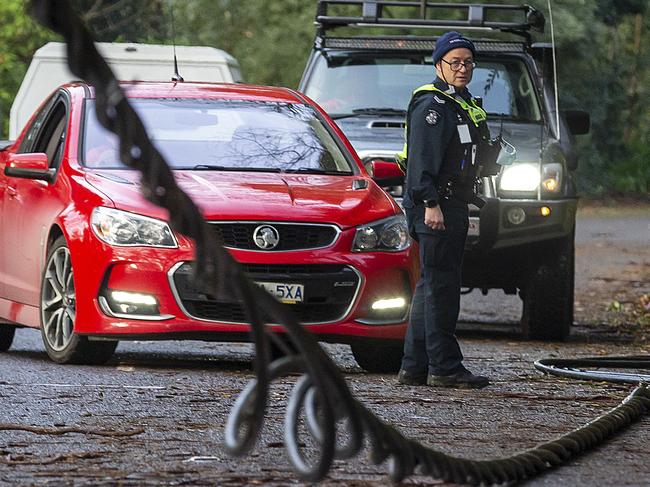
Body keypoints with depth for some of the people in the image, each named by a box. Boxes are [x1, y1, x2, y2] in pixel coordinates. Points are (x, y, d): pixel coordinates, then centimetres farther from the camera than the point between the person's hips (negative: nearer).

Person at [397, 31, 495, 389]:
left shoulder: (465, 106, 21)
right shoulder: (431, 104, -10)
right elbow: (421, 158, -18)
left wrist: (465, 206, 25)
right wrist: (431, 203, -26)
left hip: (452, 206, 11)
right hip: (433, 206, -11)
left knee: (432, 286, 12)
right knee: (441, 285, -10)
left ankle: (414, 367, 15)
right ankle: (445, 368, -10)